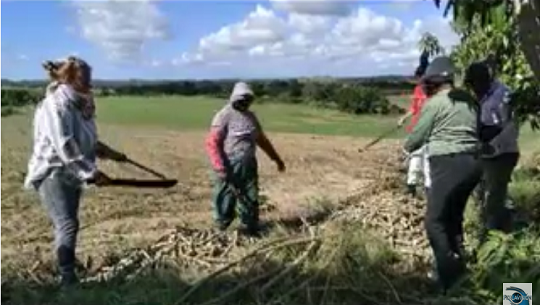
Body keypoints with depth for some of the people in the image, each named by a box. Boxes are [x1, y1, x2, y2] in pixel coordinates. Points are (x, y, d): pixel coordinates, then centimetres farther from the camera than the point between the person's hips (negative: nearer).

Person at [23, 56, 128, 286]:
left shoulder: (79, 105, 9)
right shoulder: (55, 105, -18)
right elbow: (64, 147, -25)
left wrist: (107, 152, 14)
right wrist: (92, 172, -25)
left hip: (71, 174, 9)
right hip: (53, 174, -8)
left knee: (66, 225, 13)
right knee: (68, 225, -14)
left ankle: (67, 275, 23)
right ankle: (68, 279, -10)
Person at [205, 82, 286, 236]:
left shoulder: (251, 116, 13)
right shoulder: (224, 116, -9)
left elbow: (262, 140, 24)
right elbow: (211, 142, -17)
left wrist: (277, 158, 26)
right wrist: (219, 167, -27)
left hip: (248, 167, 7)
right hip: (229, 168, -6)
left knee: (251, 201, 10)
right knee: (226, 203, 1)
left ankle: (251, 232, 20)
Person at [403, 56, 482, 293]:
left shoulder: (435, 103, -7)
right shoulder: (468, 100, 14)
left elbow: (416, 138, -2)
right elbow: (475, 131, 15)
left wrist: (407, 146, 20)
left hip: (449, 164, -8)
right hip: (473, 162, 8)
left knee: (435, 221, -3)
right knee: (453, 217, 21)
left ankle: (450, 279, -5)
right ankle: (458, 268, 30)